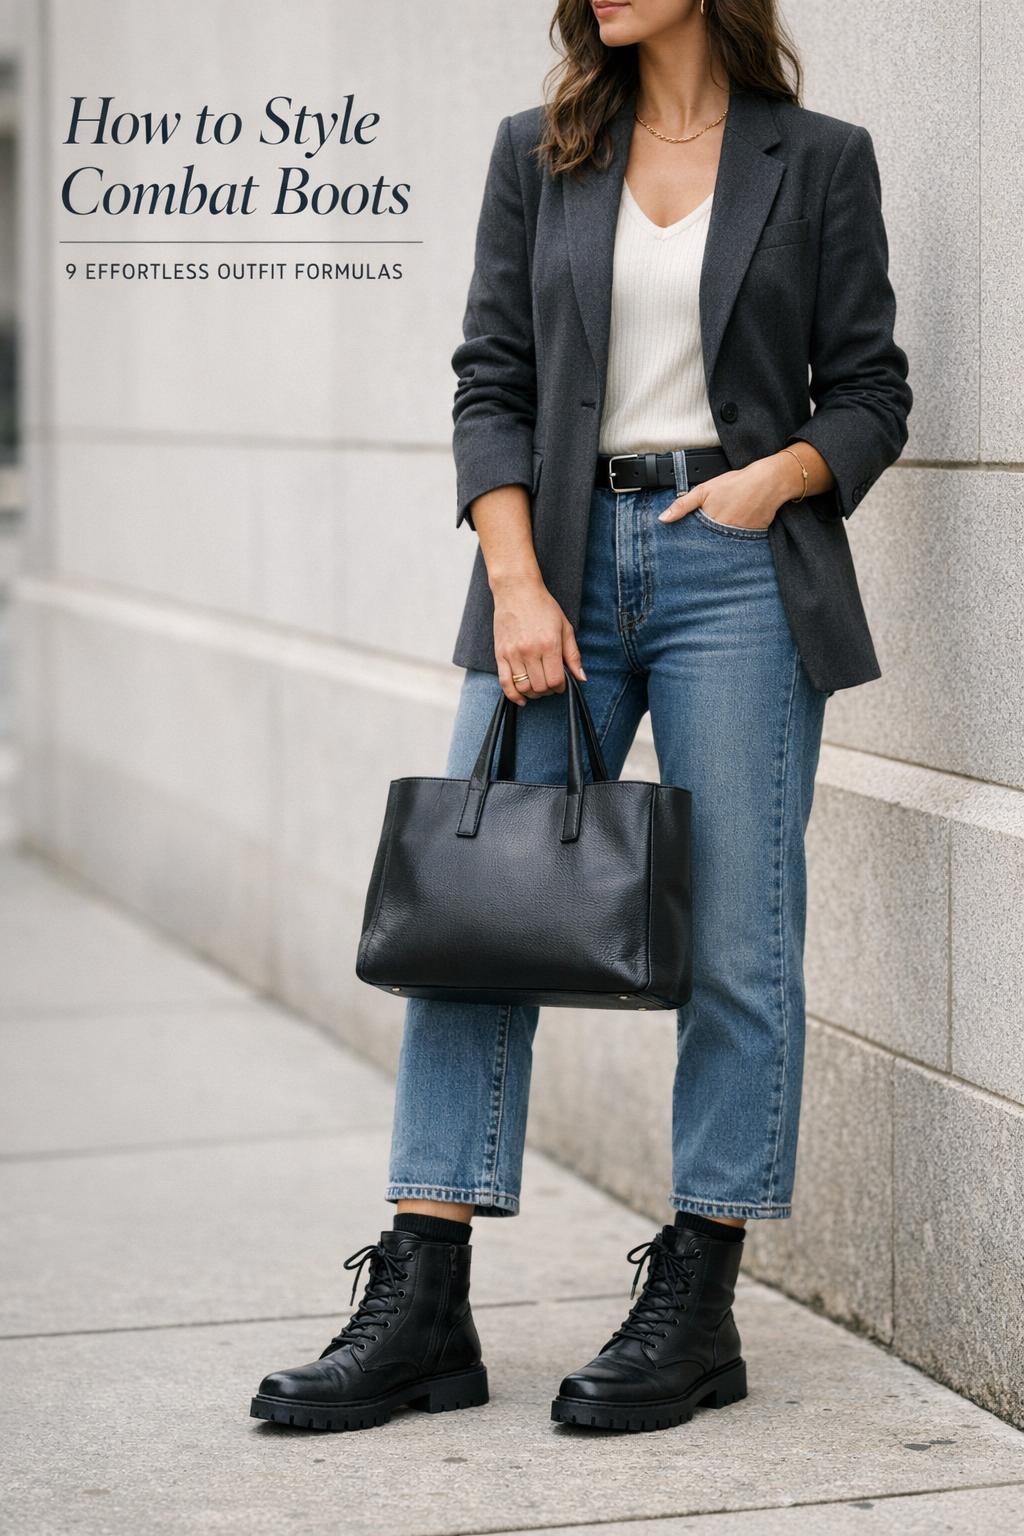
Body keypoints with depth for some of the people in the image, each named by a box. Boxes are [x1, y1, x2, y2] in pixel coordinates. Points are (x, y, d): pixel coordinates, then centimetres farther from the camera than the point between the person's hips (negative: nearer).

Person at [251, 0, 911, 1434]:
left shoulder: (820, 159, 5)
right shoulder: (536, 155, 11)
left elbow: (870, 390, 7)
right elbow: (492, 382, 5)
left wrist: (779, 473, -13)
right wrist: (516, 580, -7)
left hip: (737, 565, -2)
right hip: (561, 560, 3)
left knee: (734, 941, -1)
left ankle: (694, 1309, 10)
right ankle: (423, 1306, 3)